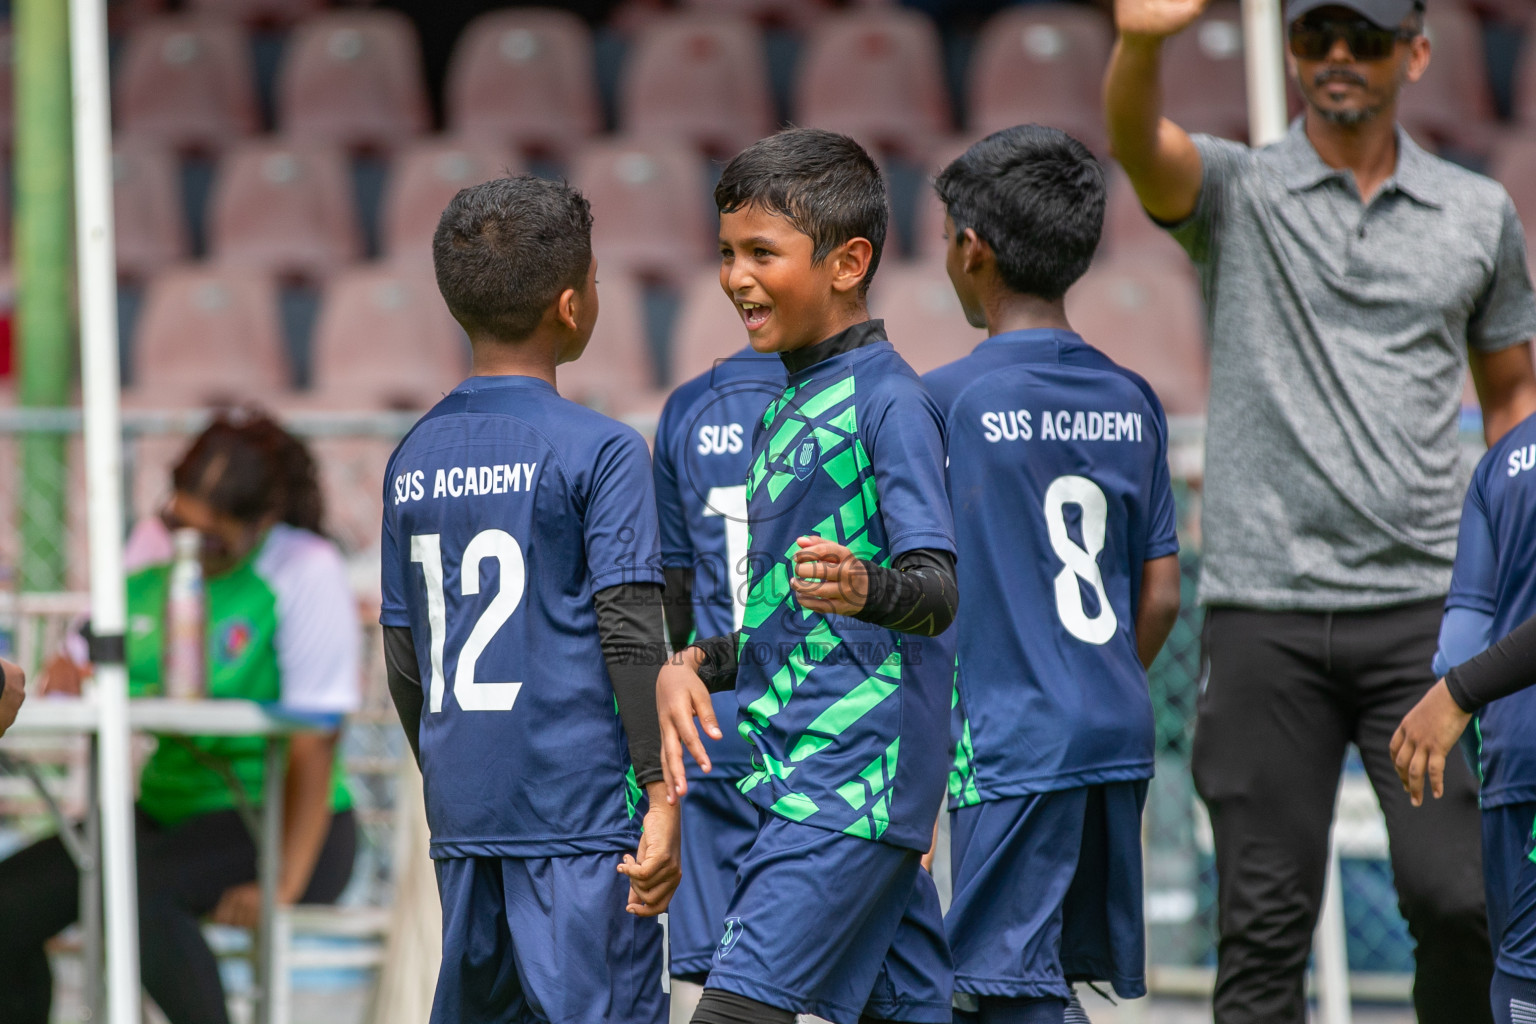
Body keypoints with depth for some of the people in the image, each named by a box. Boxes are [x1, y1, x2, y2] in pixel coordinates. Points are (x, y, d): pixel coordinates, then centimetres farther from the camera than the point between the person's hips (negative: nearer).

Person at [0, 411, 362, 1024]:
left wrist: (285, 885, -23)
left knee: (138, 890, -35)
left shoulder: (307, 571, -13)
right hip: (168, 808, 7)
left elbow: (313, 744, -17)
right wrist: (69, 679, -12)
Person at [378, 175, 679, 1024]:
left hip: (464, 820, 6)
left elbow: (405, 661, 15)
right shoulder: (599, 452, -8)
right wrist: (662, 794, -10)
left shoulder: (413, 460, 11)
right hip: (581, 808, -6)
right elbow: (630, 636, -13)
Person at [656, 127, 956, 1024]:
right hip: (797, 771, 10)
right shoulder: (789, 407, 19)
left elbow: (938, 590, -21)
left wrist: (864, 589, -42)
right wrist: (695, 666, 8)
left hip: (853, 775, -10)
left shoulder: (887, 399, -10)